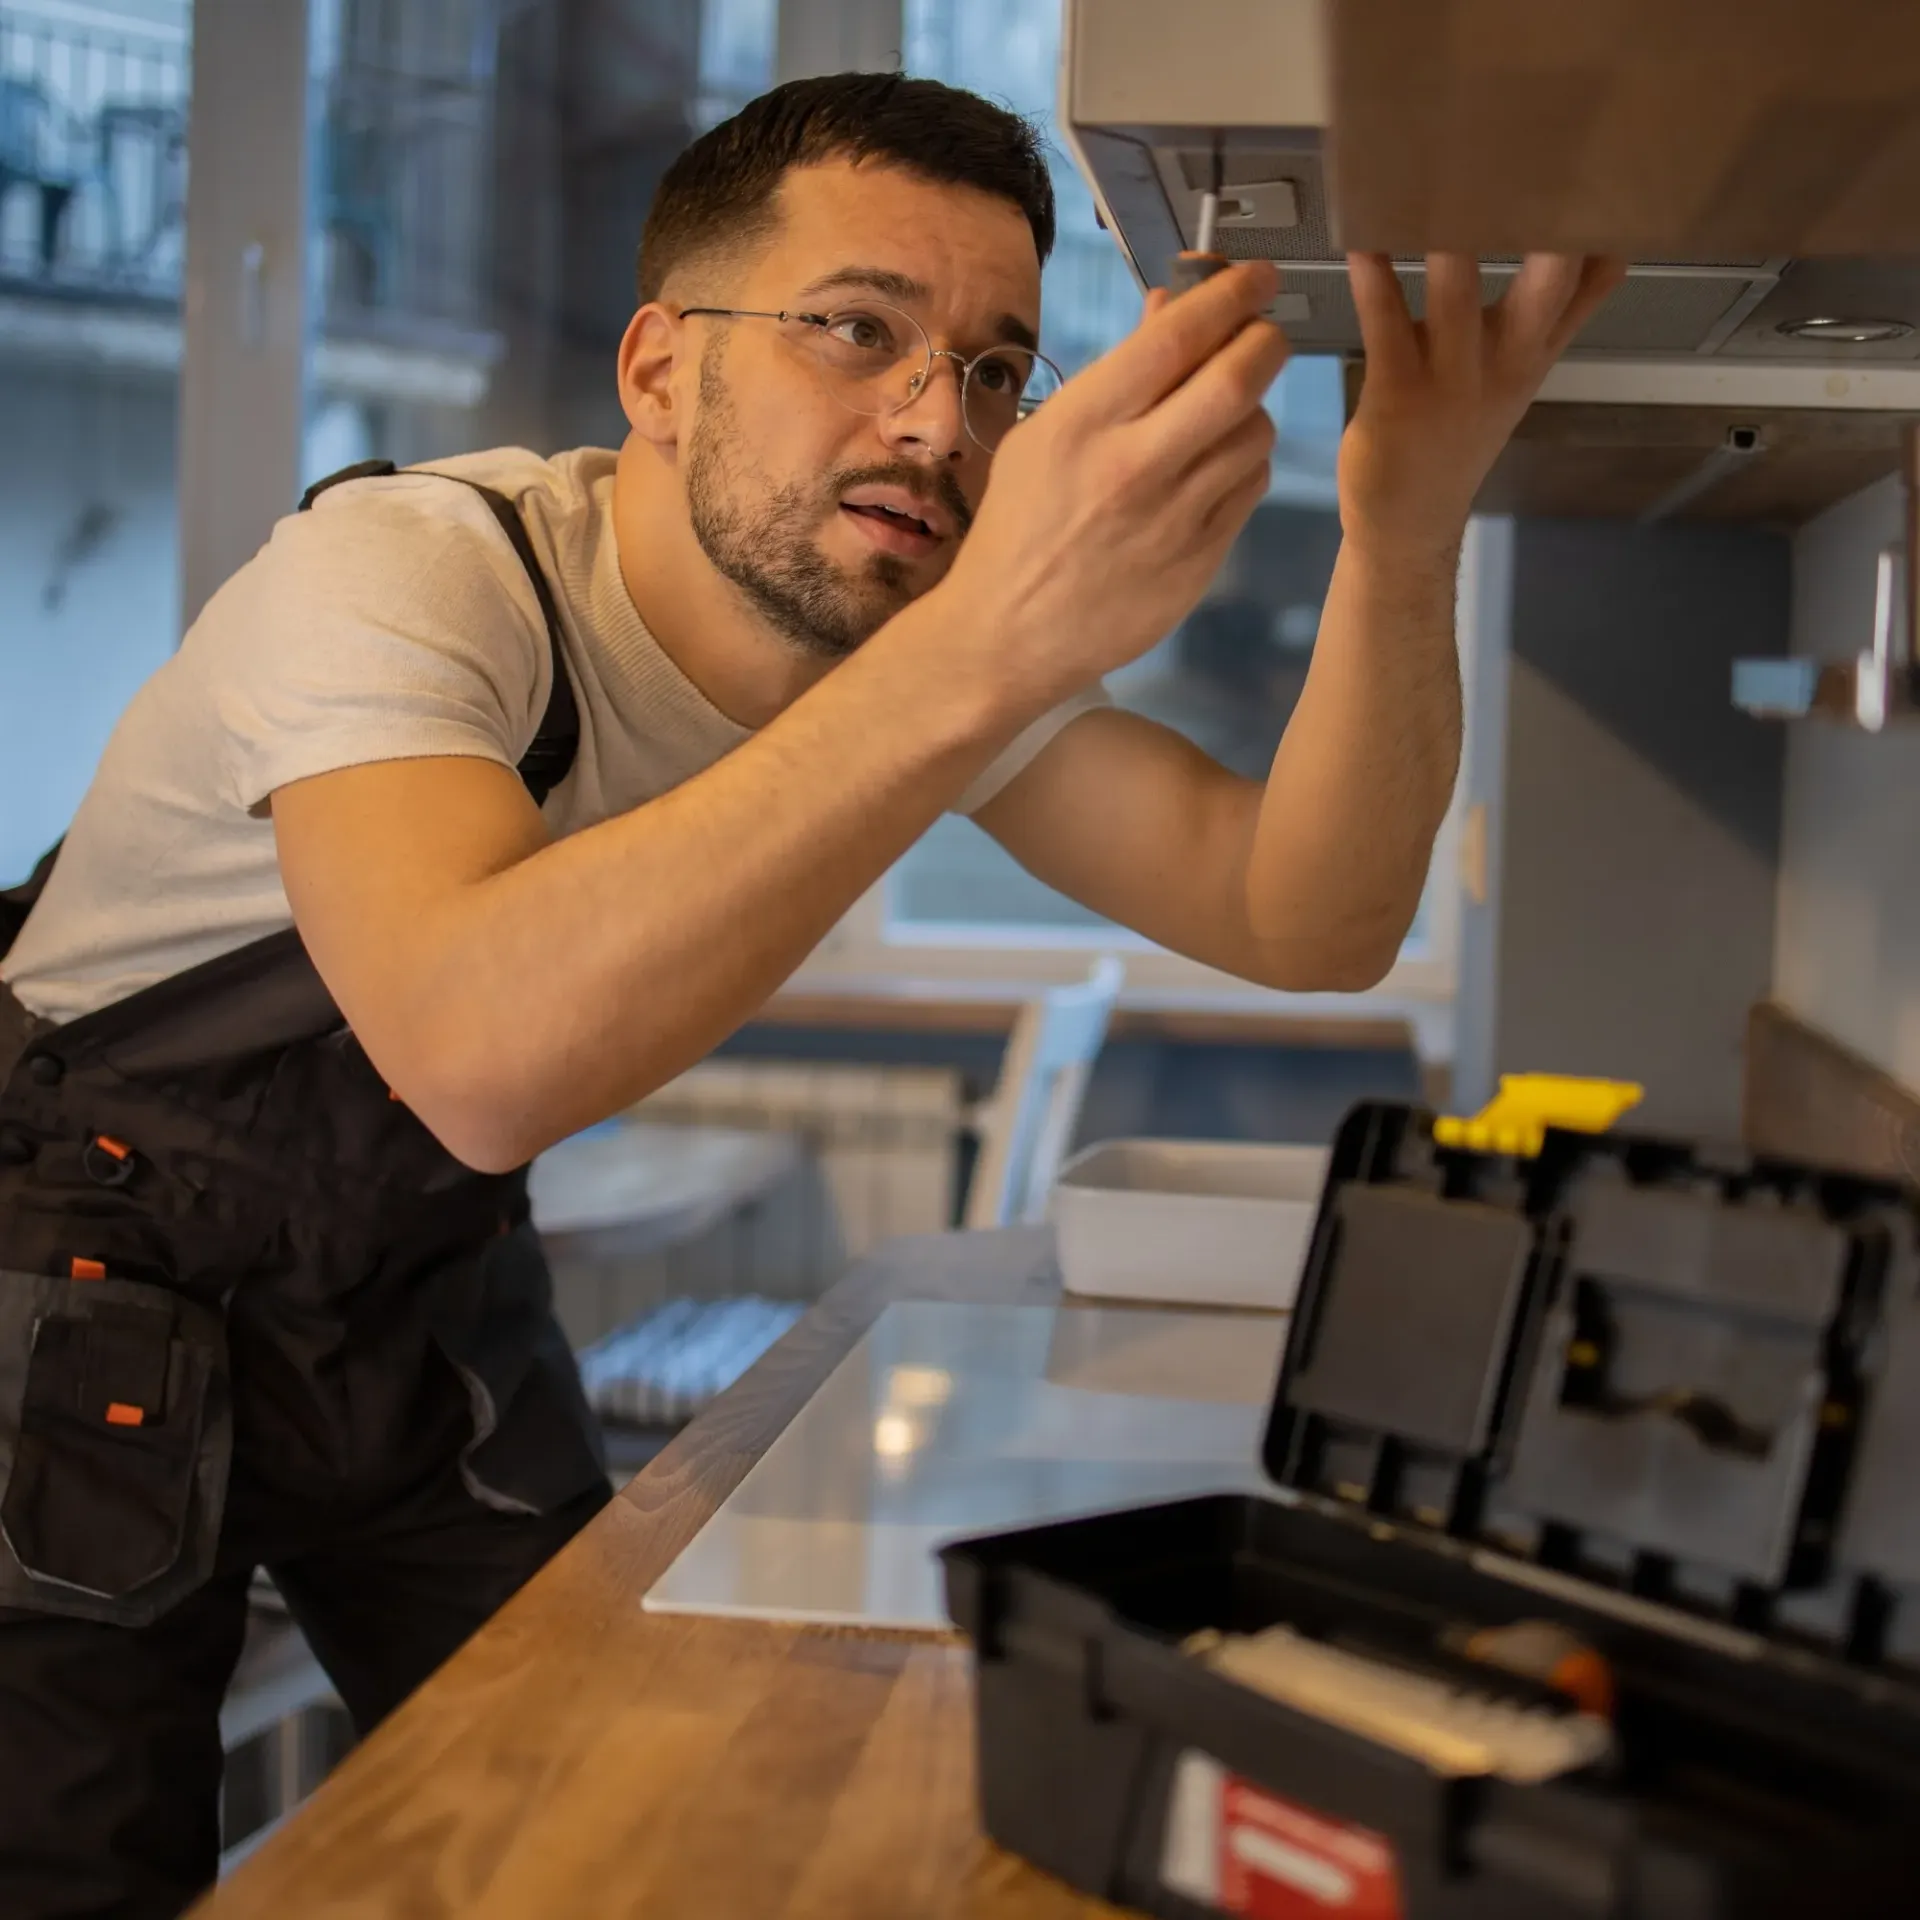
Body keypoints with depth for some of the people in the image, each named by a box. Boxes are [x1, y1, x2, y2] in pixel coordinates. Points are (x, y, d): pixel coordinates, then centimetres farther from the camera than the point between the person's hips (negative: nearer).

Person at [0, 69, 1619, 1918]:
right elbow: (481, 1052, -50)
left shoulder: (915, 626, -11)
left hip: (420, 1283, 5)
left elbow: (1305, 923, -19)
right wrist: (991, 647, -58)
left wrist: (1403, 545, -38)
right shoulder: (405, 575, -31)